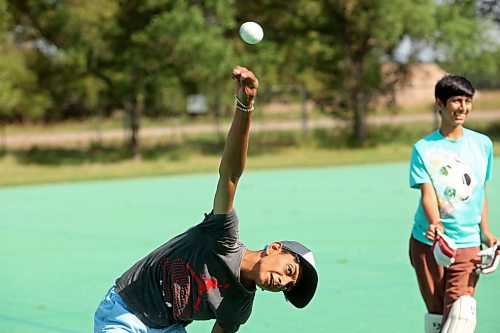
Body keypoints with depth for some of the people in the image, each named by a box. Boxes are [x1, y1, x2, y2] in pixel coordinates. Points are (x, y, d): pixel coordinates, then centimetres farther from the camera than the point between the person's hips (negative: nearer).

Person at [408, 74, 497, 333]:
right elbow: (427, 194, -13)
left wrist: (484, 231, 10)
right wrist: (435, 225, -31)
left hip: (468, 244, 1)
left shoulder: (483, 144, 6)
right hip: (429, 244, -1)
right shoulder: (423, 148, -2)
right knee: (436, 312, 4)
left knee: (461, 310, -18)